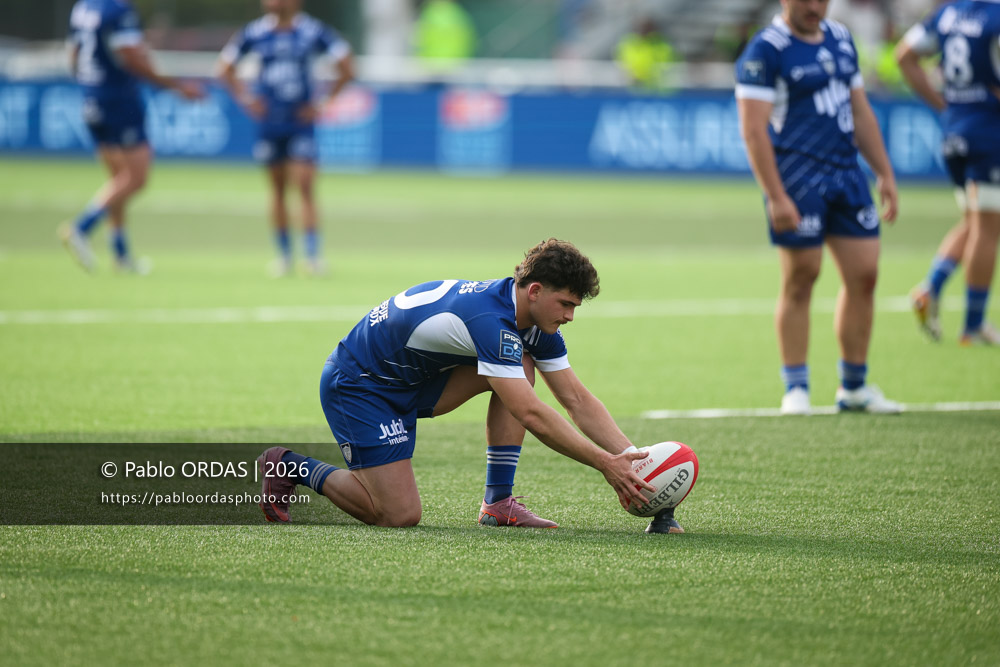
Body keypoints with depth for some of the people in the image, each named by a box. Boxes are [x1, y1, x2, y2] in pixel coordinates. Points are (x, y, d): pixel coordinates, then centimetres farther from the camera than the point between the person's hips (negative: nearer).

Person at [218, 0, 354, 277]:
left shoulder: (314, 32, -6)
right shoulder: (255, 33, -1)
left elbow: (346, 69, 1)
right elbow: (226, 68, 13)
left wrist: (324, 103, -2)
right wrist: (246, 99, 4)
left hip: (301, 122, -2)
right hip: (269, 123, 2)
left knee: (305, 187, -10)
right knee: (277, 189, 7)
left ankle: (313, 255, -9)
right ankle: (283, 254, 16)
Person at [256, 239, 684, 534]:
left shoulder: (536, 324, -3)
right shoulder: (489, 320, -32)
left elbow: (578, 400, 0)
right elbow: (531, 415, -35)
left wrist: (631, 456, -11)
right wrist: (605, 464, -33)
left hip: (412, 379, 9)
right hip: (356, 384, -9)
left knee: (520, 367, -6)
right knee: (400, 514, -15)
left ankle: (499, 502, -2)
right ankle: (288, 468, 4)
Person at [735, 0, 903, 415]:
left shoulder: (840, 39, 14)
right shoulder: (766, 50, -9)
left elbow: (861, 114, 22)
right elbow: (753, 129, -14)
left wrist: (885, 174, 17)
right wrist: (776, 197, -19)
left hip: (847, 173, 7)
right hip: (797, 175, -7)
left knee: (863, 275, 3)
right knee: (800, 279, -3)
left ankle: (853, 388, 14)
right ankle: (796, 390, 7)